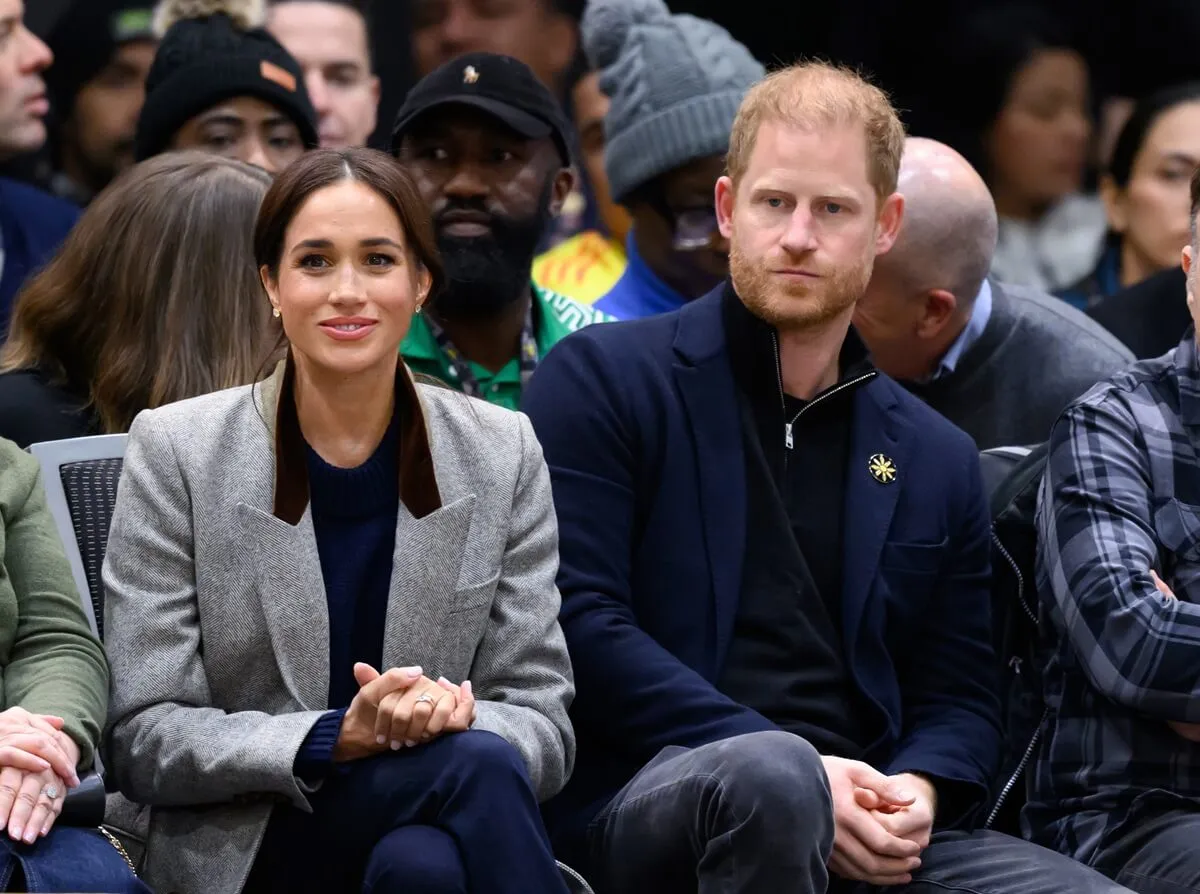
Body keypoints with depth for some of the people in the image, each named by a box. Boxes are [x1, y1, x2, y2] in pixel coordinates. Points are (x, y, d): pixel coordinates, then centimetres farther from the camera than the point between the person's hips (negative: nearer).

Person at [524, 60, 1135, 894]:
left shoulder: (938, 460, 20)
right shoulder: (601, 380, 5)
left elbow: (961, 698, 20)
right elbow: (580, 622, -6)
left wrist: (918, 792, -5)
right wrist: (800, 771, -15)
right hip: (651, 789, -3)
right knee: (768, 773, -39)